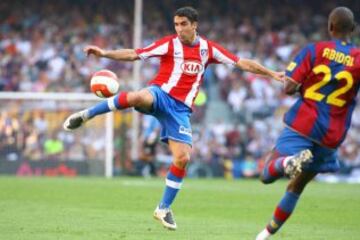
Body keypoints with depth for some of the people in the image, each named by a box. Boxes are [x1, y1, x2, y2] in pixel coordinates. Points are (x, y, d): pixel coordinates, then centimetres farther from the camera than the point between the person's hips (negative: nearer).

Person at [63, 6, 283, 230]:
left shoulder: (208, 48, 9)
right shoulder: (169, 44, 0)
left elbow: (242, 63, 13)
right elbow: (134, 54, -4)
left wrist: (272, 74, 10)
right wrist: (104, 53, -15)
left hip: (180, 108, 3)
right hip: (161, 94, -3)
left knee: (183, 158, -9)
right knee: (138, 97, -40)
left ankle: (164, 209, 8)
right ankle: (86, 115, -23)